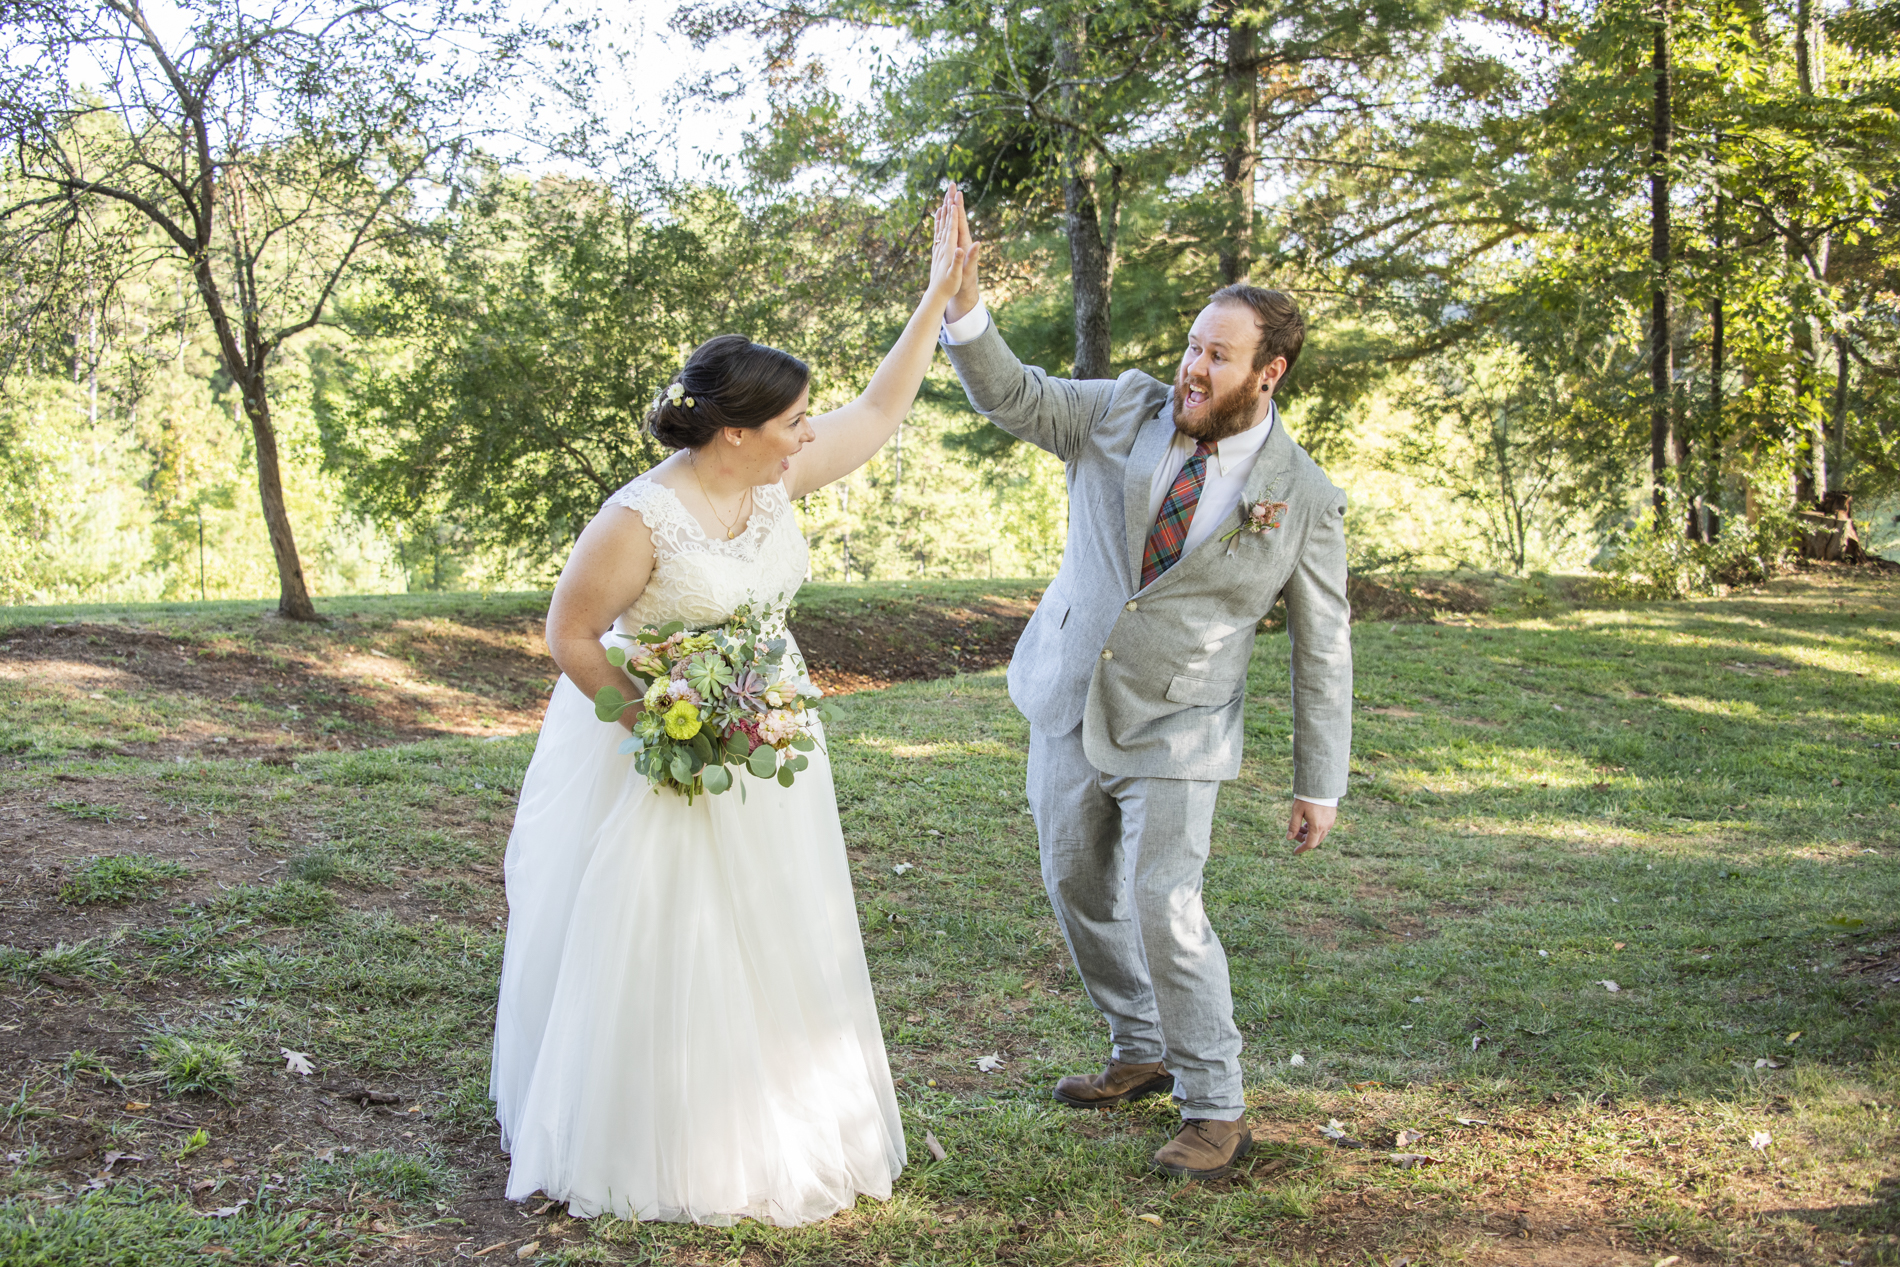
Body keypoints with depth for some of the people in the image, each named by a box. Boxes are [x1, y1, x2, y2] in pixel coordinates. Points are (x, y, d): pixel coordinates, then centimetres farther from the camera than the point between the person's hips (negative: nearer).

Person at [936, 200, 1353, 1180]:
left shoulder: (1304, 502, -10)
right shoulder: (1124, 412, -2)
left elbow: (1323, 652, -5)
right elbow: (1011, 397, -5)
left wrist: (1319, 785, -4)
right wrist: (963, 306, -24)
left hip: (1175, 731, -5)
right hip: (1066, 703, 5)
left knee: (1163, 910, -11)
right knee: (1077, 888, 15)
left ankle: (1215, 1110, 6)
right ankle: (1142, 1053, 35)